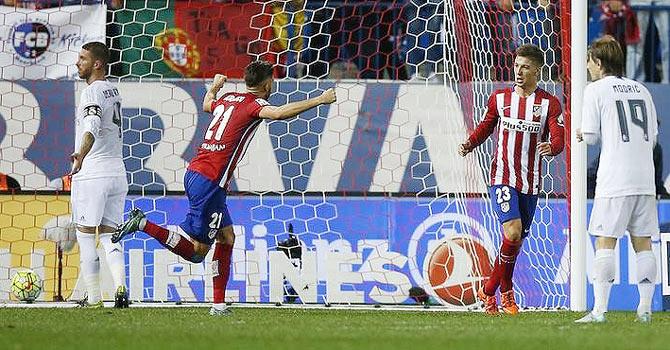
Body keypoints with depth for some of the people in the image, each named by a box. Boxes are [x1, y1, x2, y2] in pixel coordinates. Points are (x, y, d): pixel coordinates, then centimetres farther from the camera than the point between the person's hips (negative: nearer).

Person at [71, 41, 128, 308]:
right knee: (109, 234, 10)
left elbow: (92, 127, -31)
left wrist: (81, 155, -47)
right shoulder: (113, 91, 16)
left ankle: (94, 299, -4)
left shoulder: (92, 92, -11)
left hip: (92, 173, -8)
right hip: (117, 172, 8)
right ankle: (120, 286, -11)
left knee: (86, 236, -2)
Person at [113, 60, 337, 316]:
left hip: (194, 172, 10)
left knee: (226, 237, 12)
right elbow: (278, 113, -30)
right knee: (196, 251, -4)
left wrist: (214, 87, 61)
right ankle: (143, 224, -9)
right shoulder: (254, 103, -8)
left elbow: (207, 105, 39)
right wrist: (320, 100, -25)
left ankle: (219, 304, 8)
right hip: (209, 181, -10)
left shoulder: (227, 99, 16)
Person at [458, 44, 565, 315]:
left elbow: (558, 139, -8)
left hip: (531, 183, 2)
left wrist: (551, 147, -32)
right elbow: (484, 128, 15)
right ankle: (505, 291, -5)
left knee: (517, 239, 9)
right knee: (513, 232, -20)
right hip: (502, 177, -2)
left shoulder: (549, 104, 2)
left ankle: (490, 291, 26)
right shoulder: (500, 98, 5)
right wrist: (469, 145, -4)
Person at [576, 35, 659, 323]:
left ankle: (599, 310, -11)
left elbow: (591, 137, -5)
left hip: (614, 181, -5)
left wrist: (581, 134, 16)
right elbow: (653, 136, 18)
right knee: (642, 242, 8)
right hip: (645, 179, 5)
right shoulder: (641, 90, 15)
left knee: (605, 242, -5)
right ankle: (645, 308, 6)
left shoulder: (596, 90, -1)